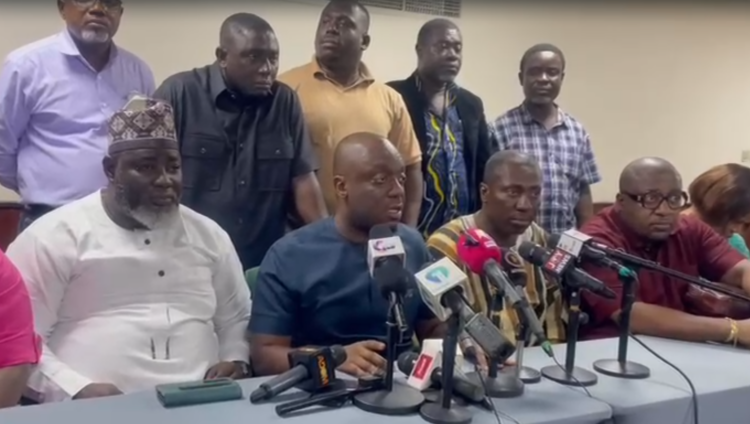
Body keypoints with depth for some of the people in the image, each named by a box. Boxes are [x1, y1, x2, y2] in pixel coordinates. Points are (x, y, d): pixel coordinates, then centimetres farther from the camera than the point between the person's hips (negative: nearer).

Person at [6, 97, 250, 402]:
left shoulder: (209, 236, 14)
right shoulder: (57, 236, 1)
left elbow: (238, 318, 22)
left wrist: (234, 360, 3)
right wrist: (77, 390, -14)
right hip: (97, 410, -3)